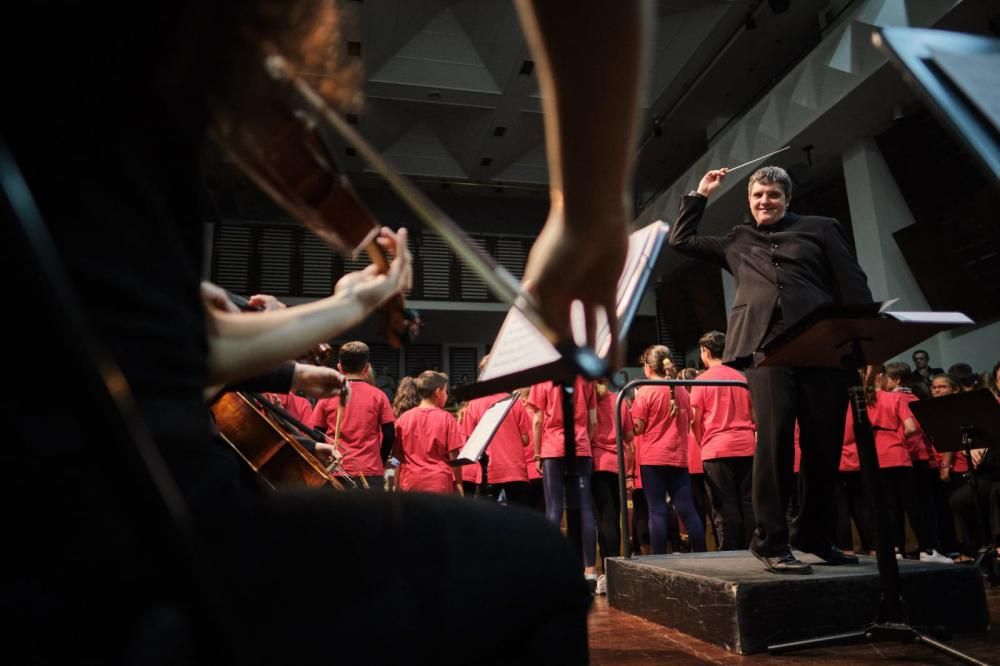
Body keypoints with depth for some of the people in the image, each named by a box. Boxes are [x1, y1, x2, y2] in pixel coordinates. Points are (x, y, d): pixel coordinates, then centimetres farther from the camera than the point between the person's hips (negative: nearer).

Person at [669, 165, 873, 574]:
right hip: (764, 344, 0)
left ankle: (813, 534, 19)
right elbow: (680, 240, 28)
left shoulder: (821, 229, 20)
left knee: (825, 443, 1)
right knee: (774, 436, -13)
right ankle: (770, 541, -5)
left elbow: (853, 285, 12)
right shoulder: (737, 242, 25)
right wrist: (701, 194, 27)